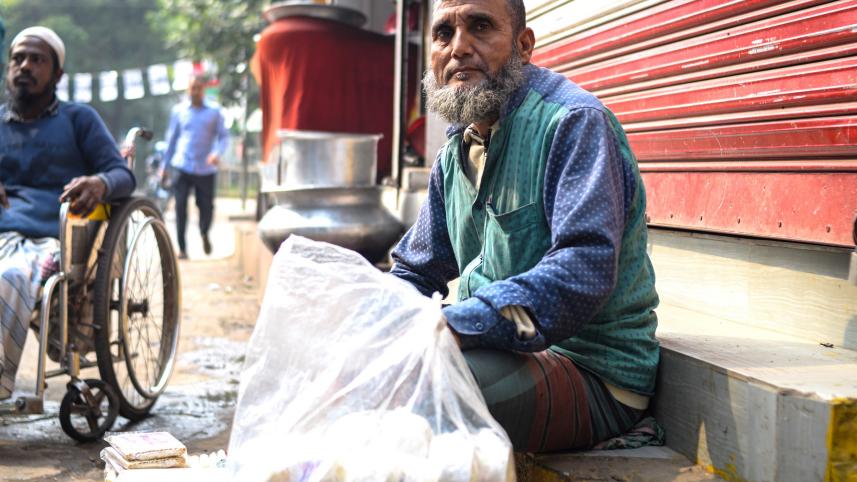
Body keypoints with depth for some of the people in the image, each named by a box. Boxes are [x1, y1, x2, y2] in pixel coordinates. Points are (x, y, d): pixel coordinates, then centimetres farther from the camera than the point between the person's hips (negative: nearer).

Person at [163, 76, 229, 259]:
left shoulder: (214, 112, 6)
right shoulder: (178, 111, 9)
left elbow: (224, 136, 5)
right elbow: (171, 138, 15)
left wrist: (217, 153, -15)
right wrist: (165, 164, 14)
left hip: (205, 168, 0)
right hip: (183, 167, 0)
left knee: (207, 207, 2)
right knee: (181, 208, -5)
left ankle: (204, 233, 34)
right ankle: (182, 248, 5)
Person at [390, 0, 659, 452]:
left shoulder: (575, 122, -13)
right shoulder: (455, 153, 13)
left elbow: (585, 270, -27)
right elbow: (414, 274, 19)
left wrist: (450, 326, -35)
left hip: (594, 376, -8)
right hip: (501, 348, 8)